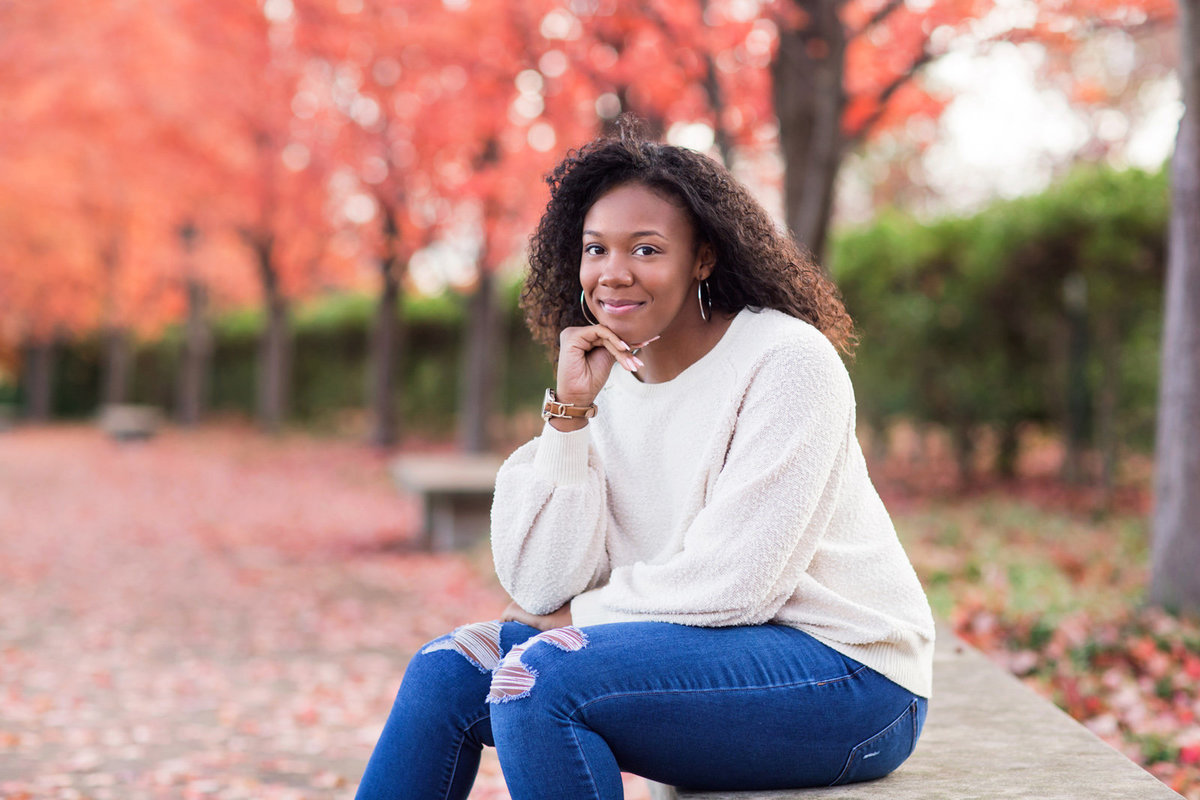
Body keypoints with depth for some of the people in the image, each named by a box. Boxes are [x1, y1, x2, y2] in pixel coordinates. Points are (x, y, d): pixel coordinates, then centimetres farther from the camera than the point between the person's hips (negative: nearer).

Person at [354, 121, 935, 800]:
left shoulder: (788, 359, -13)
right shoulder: (607, 383, 6)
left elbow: (731, 582, -19)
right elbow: (540, 585, -4)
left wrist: (576, 613, -5)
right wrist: (569, 411, -11)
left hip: (848, 674, -6)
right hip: (709, 654, 7)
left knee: (539, 676, -25)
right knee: (447, 670, -6)